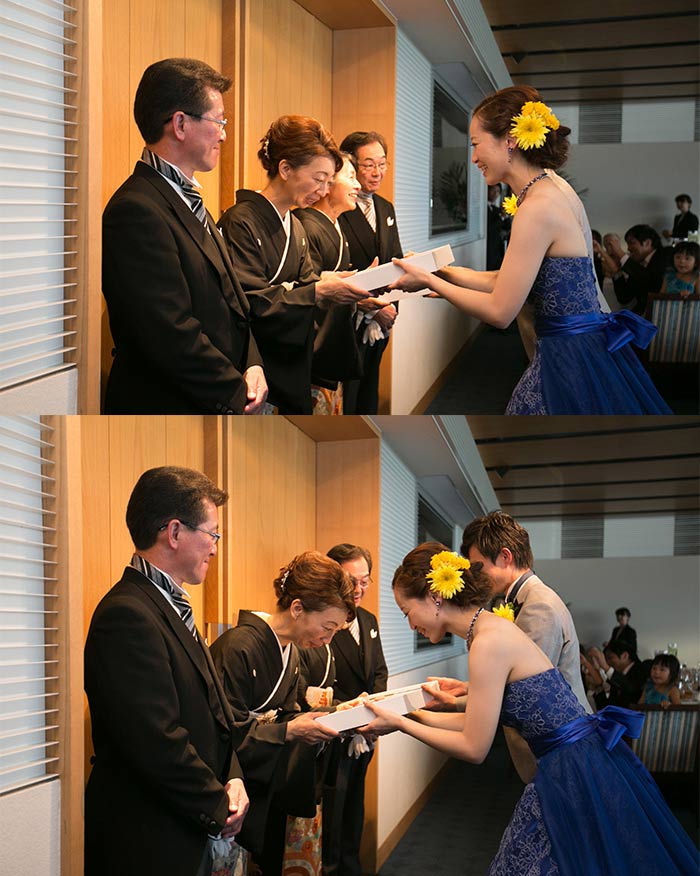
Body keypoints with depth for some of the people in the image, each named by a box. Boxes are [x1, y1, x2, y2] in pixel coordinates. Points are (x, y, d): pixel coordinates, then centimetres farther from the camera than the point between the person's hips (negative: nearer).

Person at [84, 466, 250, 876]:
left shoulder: (171, 608, 12)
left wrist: (232, 777, -1)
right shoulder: (127, 616, -21)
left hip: (192, 834, 9)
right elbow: (158, 742, -25)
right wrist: (218, 808, -13)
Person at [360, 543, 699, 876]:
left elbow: (474, 748, -15)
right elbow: (484, 721, 14)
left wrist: (401, 723, -5)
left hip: (577, 775, -9)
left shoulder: (489, 643, -20)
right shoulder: (490, 627, 8)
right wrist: (418, 715, 19)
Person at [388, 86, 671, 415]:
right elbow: (509, 281, 12)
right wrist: (440, 271, 16)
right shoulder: (554, 187, 9)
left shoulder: (537, 208, -19)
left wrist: (429, 281, -5)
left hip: (571, 360, -9)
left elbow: (499, 311, -16)